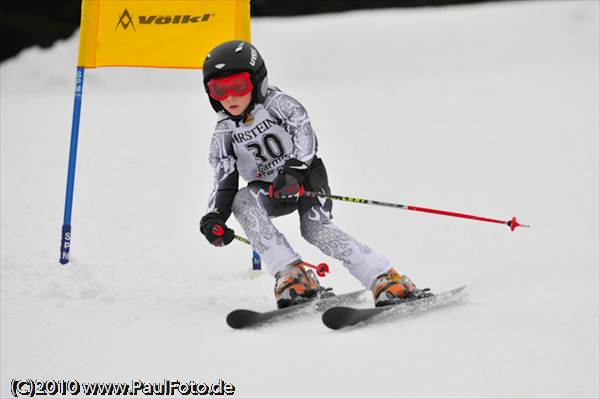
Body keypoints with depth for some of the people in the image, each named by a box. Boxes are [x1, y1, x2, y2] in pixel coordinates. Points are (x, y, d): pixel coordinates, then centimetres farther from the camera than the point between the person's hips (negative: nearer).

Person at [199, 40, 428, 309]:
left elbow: (303, 131, -25)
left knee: (315, 228, -28)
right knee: (241, 201, -28)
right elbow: (224, 182, -4)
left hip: (306, 178, -4)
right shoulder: (224, 134, -2)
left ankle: (385, 279, -29)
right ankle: (290, 275, -33)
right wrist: (215, 216, -21)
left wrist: (294, 170, -40)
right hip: (268, 191, 4)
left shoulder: (276, 103, -12)